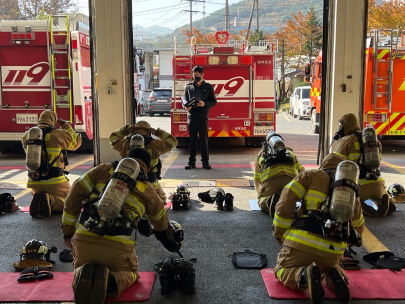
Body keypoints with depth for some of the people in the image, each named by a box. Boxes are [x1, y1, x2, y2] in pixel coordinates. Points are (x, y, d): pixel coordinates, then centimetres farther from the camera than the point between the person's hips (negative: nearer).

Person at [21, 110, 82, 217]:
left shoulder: (27, 136, 5)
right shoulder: (58, 134, -9)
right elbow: (77, 142, 7)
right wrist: (65, 125, 17)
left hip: (34, 182, 5)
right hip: (55, 182, -5)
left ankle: (37, 201, -6)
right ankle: (50, 201, -18)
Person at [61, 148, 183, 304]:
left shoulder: (103, 170, 14)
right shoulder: (147, 189, 15)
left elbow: (75, 193, 8)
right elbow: (162, 224, 30)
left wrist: (68, 230, 15)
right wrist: (172, 243, 51)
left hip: (84, 238, 2)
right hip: (117, 244, -1)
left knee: (80, 268, 33)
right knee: (129, 272, 28)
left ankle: (83, 275, -6)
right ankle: (109, 281, -8)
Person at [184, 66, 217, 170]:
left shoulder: (208, 87, 6)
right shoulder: (189, 87, 12)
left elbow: (214, 101, 5)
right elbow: (185, 100, 14)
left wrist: (205, 104, -14)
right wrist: (186, 106, -9)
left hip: (203, 117, -2)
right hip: (191, 117, 2)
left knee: (204, 140, 0)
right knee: (192, 140, 5)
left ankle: (205, 161, 9)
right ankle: (191, 162, 11)